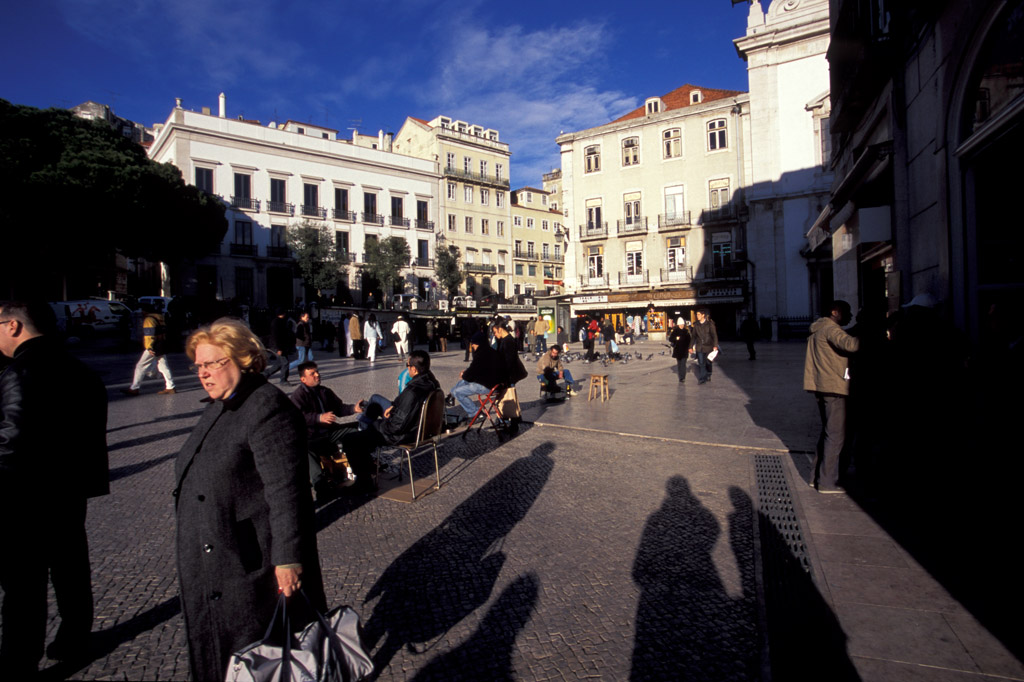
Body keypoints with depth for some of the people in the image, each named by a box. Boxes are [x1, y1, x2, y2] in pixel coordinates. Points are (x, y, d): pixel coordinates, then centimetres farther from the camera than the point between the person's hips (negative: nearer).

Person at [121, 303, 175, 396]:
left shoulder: (149, 319, -10)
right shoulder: (160, 318, 15)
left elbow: (149, 335, -17)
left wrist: (149, 348, -20)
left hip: (153, 349, -8)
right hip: (162, 347, 8)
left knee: (140, 366, -2)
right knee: (163, 366, 10)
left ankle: (134, 389, 1)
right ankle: (170, 387, 8)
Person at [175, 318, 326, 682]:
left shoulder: (267, 407, -21)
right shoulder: (219, 407, 10)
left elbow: (285, 491, -26)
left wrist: (288, 559, -26)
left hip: (253, 566, -9)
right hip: (212, 563, 10)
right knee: (217, 652, 22)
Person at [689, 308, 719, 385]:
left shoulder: (710, 324, -5)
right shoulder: (696, 325, 6)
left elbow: (714, 335, -8)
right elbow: (693, 336, 12)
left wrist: (715, 345, -18)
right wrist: (691, 347, 10)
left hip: (708, 346, -2)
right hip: (699, 347, 2)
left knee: (708, 362, 10)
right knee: (701, 363, -6)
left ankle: (708, 376, 30)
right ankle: (702, 379, -4)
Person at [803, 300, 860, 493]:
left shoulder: (820, 329, 18)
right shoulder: (831, 329, -13)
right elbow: (850, 344, -32)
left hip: (822, 387, 10)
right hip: (833, 387, -10)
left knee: (828, 432, 18)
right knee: (836, 435, -5)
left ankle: (817, 475, 23)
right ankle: (827, 482, -1)